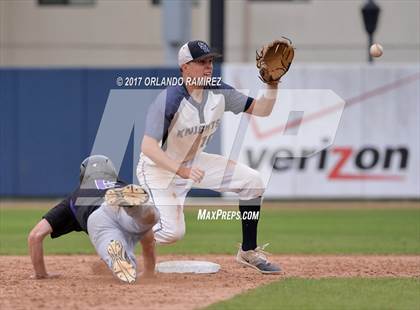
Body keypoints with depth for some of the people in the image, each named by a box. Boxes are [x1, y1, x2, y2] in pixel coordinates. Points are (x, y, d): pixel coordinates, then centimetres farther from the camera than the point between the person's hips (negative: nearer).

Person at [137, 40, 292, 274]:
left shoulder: (219, 93, -8)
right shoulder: (168, 100, -28)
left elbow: (261, 110, -1)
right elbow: (148, 147, -34)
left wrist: (273, 84, -20)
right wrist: (180, 171, -47)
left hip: (194, 162, 7)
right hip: (159, 167, -7)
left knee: (252, 182, -6)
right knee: (173, 232, -22)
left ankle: (249, 252, 6)